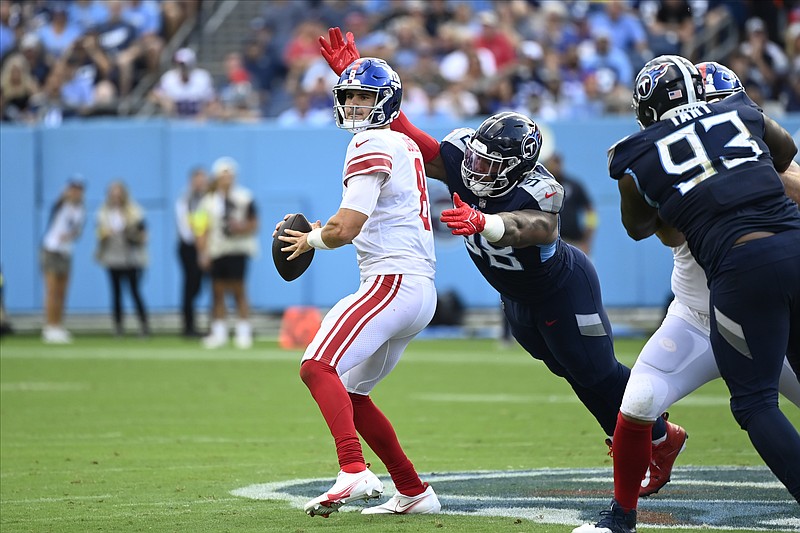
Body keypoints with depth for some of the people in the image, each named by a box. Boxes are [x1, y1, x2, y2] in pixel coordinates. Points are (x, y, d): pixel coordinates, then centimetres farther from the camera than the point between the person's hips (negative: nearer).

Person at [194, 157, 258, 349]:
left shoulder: (244, 198, 1)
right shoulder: (209, 202, 7)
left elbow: (253, 225, 4)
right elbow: (202, 231, 6)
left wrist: (241, 228, -15)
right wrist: (203, 253, -2)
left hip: (238, 249, -3)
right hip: (216, 252, 3)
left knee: (238, 290, -4)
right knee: (218, 292, 3)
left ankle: (243, 332, 0)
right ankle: (219, 332, 9)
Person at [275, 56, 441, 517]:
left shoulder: (372, 146, -8)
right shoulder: (404, 145, 21)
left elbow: (346, 229, -17)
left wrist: (313, 240, 3)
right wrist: (328, 232, 16)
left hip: (393, 281, -10)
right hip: (421, 292, 10)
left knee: (318, 367, -24)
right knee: (349, 393, 19)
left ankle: (354, 471, -40)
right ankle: (415, 492, 22)